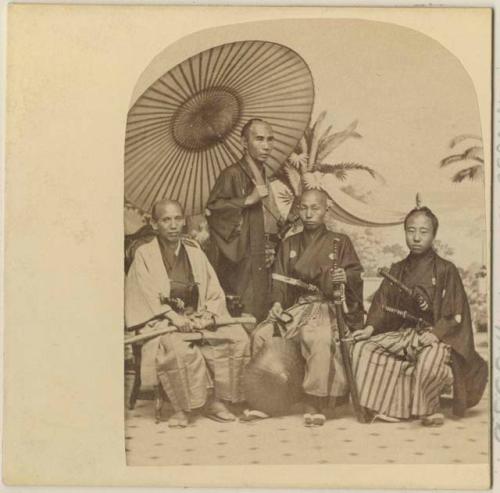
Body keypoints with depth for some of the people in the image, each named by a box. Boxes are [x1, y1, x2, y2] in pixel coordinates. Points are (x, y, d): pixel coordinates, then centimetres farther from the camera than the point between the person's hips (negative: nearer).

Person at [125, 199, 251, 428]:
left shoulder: (194, 250, 14)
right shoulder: (144, 254, 2)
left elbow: (214, 290, 11)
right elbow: (146, 295, -9)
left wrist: (208, 312, -9)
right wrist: (174, 316, -22)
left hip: (198, 317, 5)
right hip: (161, 321, -4)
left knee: (238, 337, -18)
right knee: (180, 348, -36)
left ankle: (216, 399, -11)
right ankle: (183, 407, -18)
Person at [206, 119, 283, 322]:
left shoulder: (264, 177, 16)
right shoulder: (233, 174, -8)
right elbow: (212, 208, -21)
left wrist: (272, 247, 14)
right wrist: (248, 200, -22)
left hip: (262, 265, 8)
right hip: (241, 264, -8)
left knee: (261, 317, 8)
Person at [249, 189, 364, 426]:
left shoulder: (340, 242, 9)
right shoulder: (288, 244, 19)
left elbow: (356, 273, 3)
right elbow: (279, 280, 13)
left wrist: (346, 277, -18)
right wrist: (277, 302, -5)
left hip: (327, 307, -4)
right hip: (294, 307, 4)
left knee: (320, 339, -37)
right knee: (261, 335, -21)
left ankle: (315, 407, -29)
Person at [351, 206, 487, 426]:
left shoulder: (445, 270, -3)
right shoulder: (397, 270, 13)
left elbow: (457, 315, -8)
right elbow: (382, 305, 10)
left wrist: (435, 333, -22)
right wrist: (370, 328, -7)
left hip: (436, 335, -6)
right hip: (402, 333, 6)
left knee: (429, 360, -39)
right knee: (363, 348, -12)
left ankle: (428, 408, -9)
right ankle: (389, 406, -5)